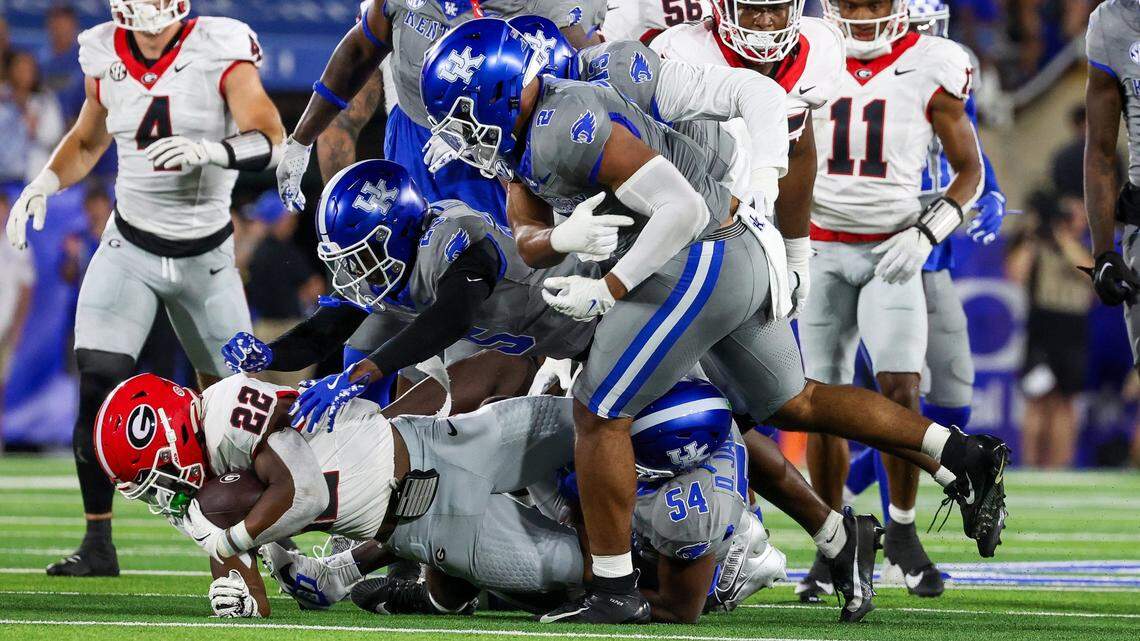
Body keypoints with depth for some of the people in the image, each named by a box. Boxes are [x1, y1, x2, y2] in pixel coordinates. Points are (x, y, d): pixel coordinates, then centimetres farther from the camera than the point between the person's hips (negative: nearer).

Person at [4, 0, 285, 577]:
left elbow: (272, 143, -23)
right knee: (98, 389, -13)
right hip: (129, 249, 2)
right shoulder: (105, 59, -1)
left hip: (206, 258, -2)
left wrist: (210, 150, -41)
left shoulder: (219, 52, -13)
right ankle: (98, 545, -4)